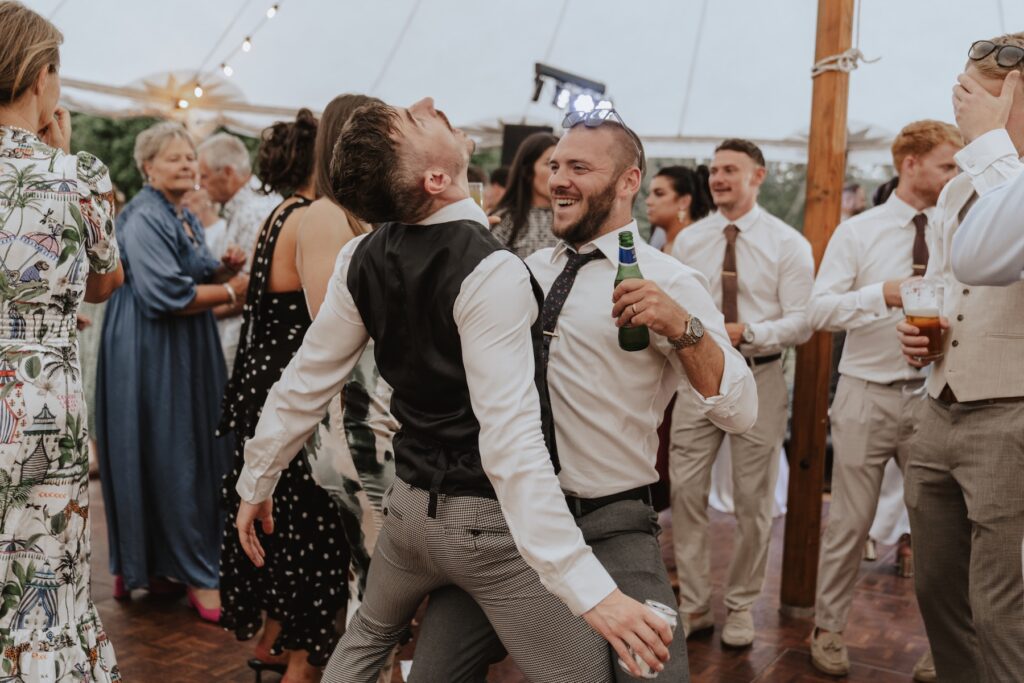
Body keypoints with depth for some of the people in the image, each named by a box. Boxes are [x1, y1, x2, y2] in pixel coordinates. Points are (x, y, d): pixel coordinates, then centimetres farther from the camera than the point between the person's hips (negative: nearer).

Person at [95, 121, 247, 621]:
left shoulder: (187, 218, 15)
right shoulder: (143, 218, -14)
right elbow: (164, 294, -23)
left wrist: (224, 269, 1)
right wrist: (232, 290, -16)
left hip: (189, 353, 10)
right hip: (153, 356, -9)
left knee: (197, 458, 11)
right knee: (169, 461, -3)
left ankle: (149, 564, 24)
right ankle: (197, 575, 5)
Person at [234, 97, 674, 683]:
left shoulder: (362, 259, -4)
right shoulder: (490, 273, -24)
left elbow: (305, 384, 3)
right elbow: (511, 443, -31)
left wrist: (257, 481, 18)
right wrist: (589, 589, -33)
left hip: (412, 503, 7)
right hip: (492, 520, -7)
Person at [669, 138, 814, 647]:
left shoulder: (788, 244, -4)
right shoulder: (688, 240, 6)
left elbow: (800, 323, -10)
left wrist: (745, 332, -24)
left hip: (758, 378, -2)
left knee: (753, 500, 8)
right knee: (686, 493, 2)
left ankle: (741, 607, 25)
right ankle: (694, 606, 16)